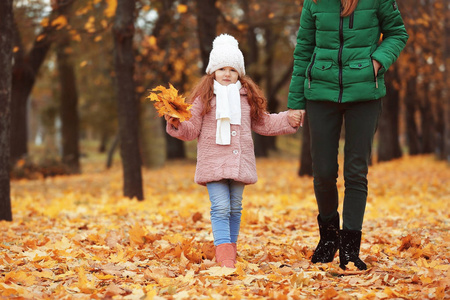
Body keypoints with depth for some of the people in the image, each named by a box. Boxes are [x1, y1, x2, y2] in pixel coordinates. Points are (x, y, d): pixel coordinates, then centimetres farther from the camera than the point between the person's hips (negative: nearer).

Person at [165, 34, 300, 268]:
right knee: (220, 208, -13)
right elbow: (192, 129, -1)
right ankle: (224, 256, -17)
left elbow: (262, 123, 22)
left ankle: (230, 252, 22)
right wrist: (177, 125, -20)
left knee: (235, 208, 11)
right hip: (213, 162, -4)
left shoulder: (248, 97, 11)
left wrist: (287, 120, 15)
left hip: (240, 161, 4)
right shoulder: (204, 97, -1)